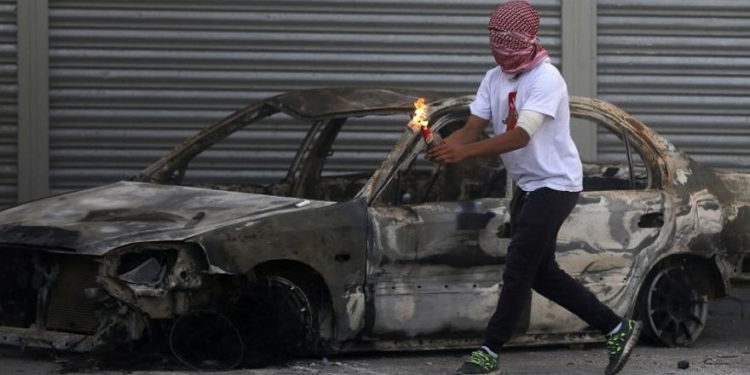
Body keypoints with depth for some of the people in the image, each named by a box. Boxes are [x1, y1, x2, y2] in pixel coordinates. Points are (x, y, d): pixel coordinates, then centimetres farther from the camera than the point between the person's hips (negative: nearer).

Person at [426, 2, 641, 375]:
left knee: (519, 264, -11)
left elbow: (521, 135, -32)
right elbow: (472, 128, -3)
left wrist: (464, 151, -42)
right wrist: (443, 147, -26)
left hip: (556, 183, -9)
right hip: (527, 186, 9)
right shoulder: (494, 79, 4)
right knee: (541, 272, 13)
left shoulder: (546, 79, -21)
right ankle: (617, 329, 22)